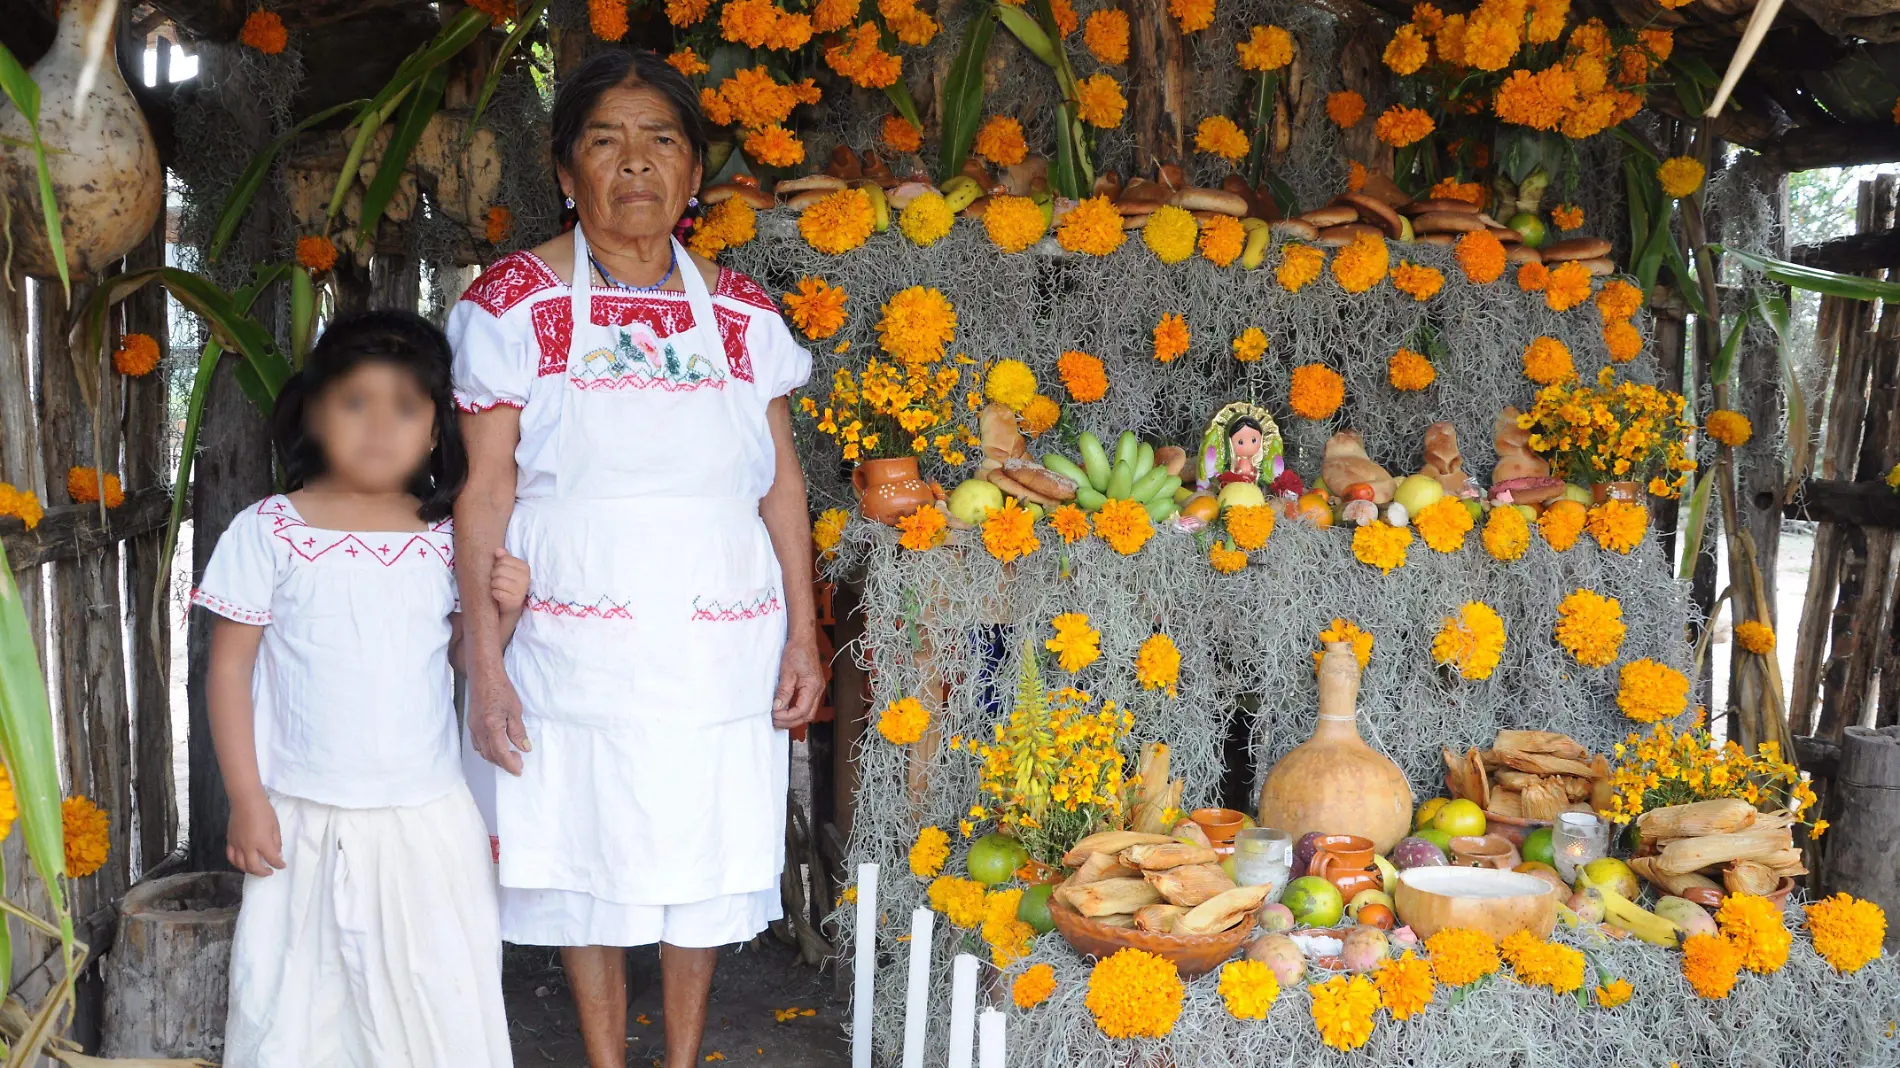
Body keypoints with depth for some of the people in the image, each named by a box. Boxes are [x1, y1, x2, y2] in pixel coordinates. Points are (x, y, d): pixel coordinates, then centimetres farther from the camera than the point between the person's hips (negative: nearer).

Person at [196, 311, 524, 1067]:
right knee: (295, 997, 8)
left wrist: (501, 610, -9)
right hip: (306, 821, -2)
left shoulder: (443, 543, 1)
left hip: (429, 820, 2)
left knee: (445, 1002, 8)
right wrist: (246, 800, -5)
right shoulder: (269, 532, -6)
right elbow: (230, 667, -2)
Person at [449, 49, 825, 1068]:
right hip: (576, 650, -2)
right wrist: (484, 665, -10)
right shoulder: (517, 301, -4)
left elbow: (780, 480, 7)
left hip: (720, 649, 3)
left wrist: (803, 634, 2)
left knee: (707, 864, 12)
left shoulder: (741, 312, 5)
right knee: (588, 865, 9)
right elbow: (485, 494, -6)